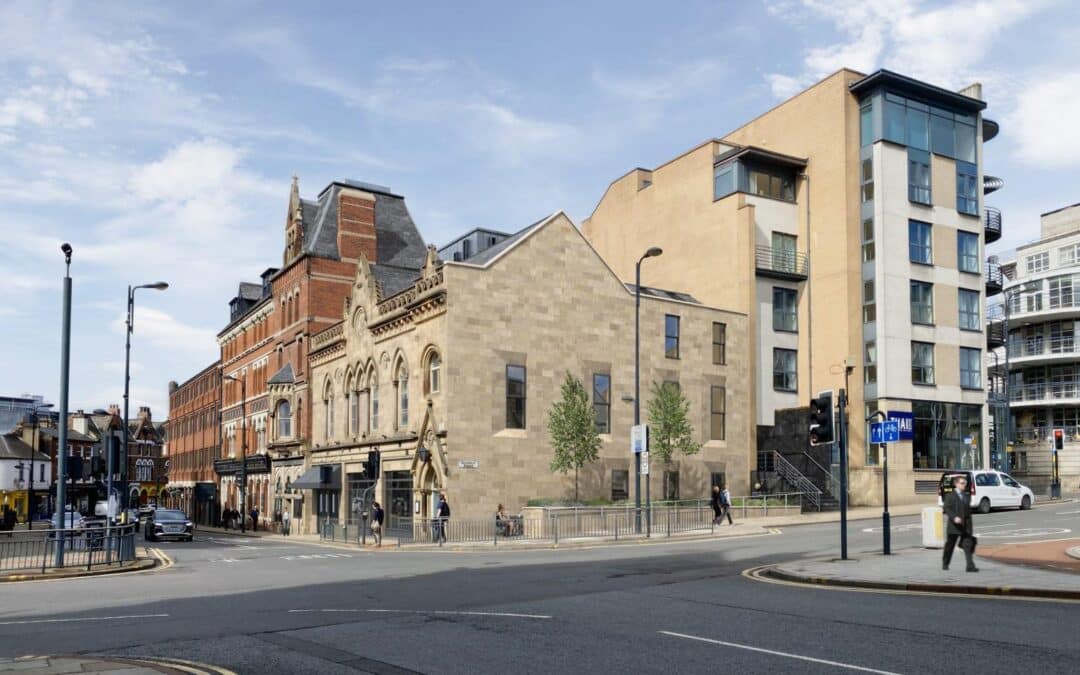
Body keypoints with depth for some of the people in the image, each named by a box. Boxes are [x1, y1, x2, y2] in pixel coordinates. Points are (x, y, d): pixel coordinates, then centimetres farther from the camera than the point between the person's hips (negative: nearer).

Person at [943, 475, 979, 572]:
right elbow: (947, 509, -13)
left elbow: (968, 511, 19)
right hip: (954, 525, -4)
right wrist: (954, 517, -29)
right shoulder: (950, 496, -3)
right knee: (950, 545, 8)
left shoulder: (966, 496, 14)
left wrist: (970, 524, 18)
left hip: (966, 525, 4)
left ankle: (970, 566, -13)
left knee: (968, 545, -9)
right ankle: (945, 564, 24)